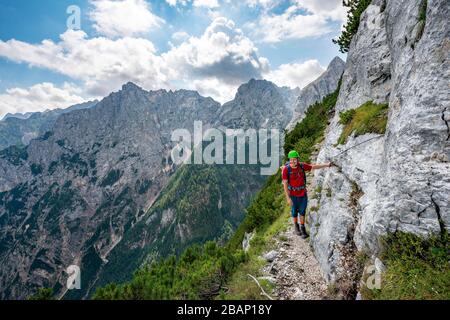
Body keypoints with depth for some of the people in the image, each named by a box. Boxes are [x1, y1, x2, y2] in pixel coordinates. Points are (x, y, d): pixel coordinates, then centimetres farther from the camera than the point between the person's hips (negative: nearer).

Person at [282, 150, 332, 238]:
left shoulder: (302, 165, -11)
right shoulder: (286, 169, -21)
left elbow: (314, 167, 4)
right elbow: (285, 184, -18)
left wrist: (326, 165, 2)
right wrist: (288, 198, -19)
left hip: (303, 194, 2)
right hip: (293, 194, -2)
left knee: (302, 211, 11)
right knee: (294, 211, 16)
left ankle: (302, 228, 29)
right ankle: (296, 226, 41)